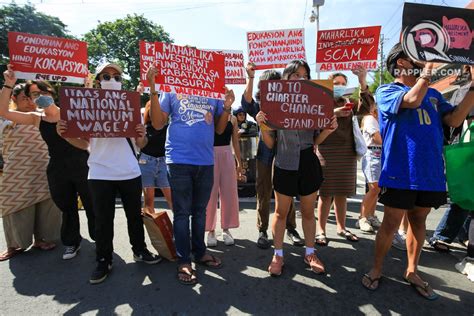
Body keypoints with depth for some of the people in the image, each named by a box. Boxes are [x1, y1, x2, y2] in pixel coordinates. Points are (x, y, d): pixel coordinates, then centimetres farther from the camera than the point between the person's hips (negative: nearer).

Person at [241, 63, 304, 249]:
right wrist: (250, 78, -24)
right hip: (265, 155, -1)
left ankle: (291, 228, 23)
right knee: (264, 194, 5)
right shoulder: (259, 106, 4)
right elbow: (246, 103, -16)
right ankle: (262, 231, 17)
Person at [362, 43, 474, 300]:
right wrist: (427, 70, -9)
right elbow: (413, 100, -21)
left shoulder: (433, 94, 15)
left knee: (418, 221, 15)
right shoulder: (386, 91, -2)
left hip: (431, 172, 6)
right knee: (391, 224, 2)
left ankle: (412, 271, 31)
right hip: (400, 173, -6)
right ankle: (376, 269, 21)